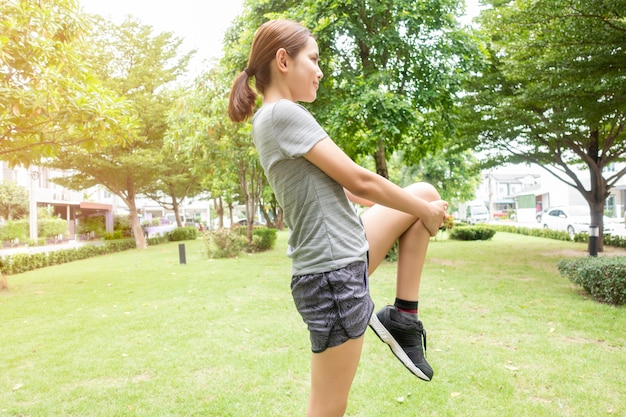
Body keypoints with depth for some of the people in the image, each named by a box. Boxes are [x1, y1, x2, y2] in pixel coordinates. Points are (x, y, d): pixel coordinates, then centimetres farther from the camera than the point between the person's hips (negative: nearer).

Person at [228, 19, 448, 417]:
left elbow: (336, 186, 16)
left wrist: (422, 206, 16)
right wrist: (425, 212, 1)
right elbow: (359, 181, -17)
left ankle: (402, 318, 12)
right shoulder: (284, 113, -17)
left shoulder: (271, 118, 12)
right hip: (333, 272, -9)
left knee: (426, 192, 14)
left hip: (348, 254, 10)